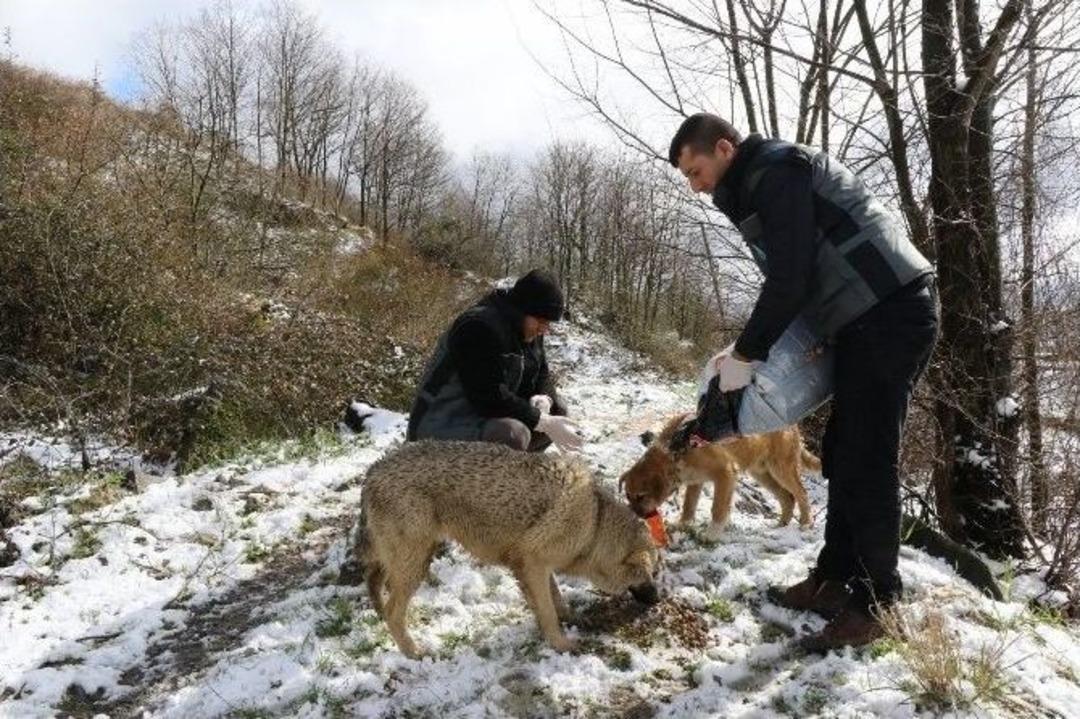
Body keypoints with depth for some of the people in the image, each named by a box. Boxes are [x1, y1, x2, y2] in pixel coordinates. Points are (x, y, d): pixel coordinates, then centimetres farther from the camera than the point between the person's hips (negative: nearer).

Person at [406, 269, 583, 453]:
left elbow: (542, 377, 11)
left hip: (486, 418, 10)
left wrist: (544, 399, -13)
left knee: (556, 411, 3)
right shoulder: (479, 327, -23)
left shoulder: (528, 332, 5)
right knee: (513, 434, -34)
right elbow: (490, 398, -28)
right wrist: (544, 423, -24)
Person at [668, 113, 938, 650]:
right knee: (843, 455, 13)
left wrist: (745, 355, -10)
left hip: (891, 313, -11)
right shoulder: (756, 190, 21)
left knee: (866, 462, -7)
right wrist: (746, 351, 14)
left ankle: (876, 605, 4)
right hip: (867, 321, 11)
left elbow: (791, 277, -17)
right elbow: (789, 281, 22)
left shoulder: (776, 170, -9)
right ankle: (835, 580, 22)